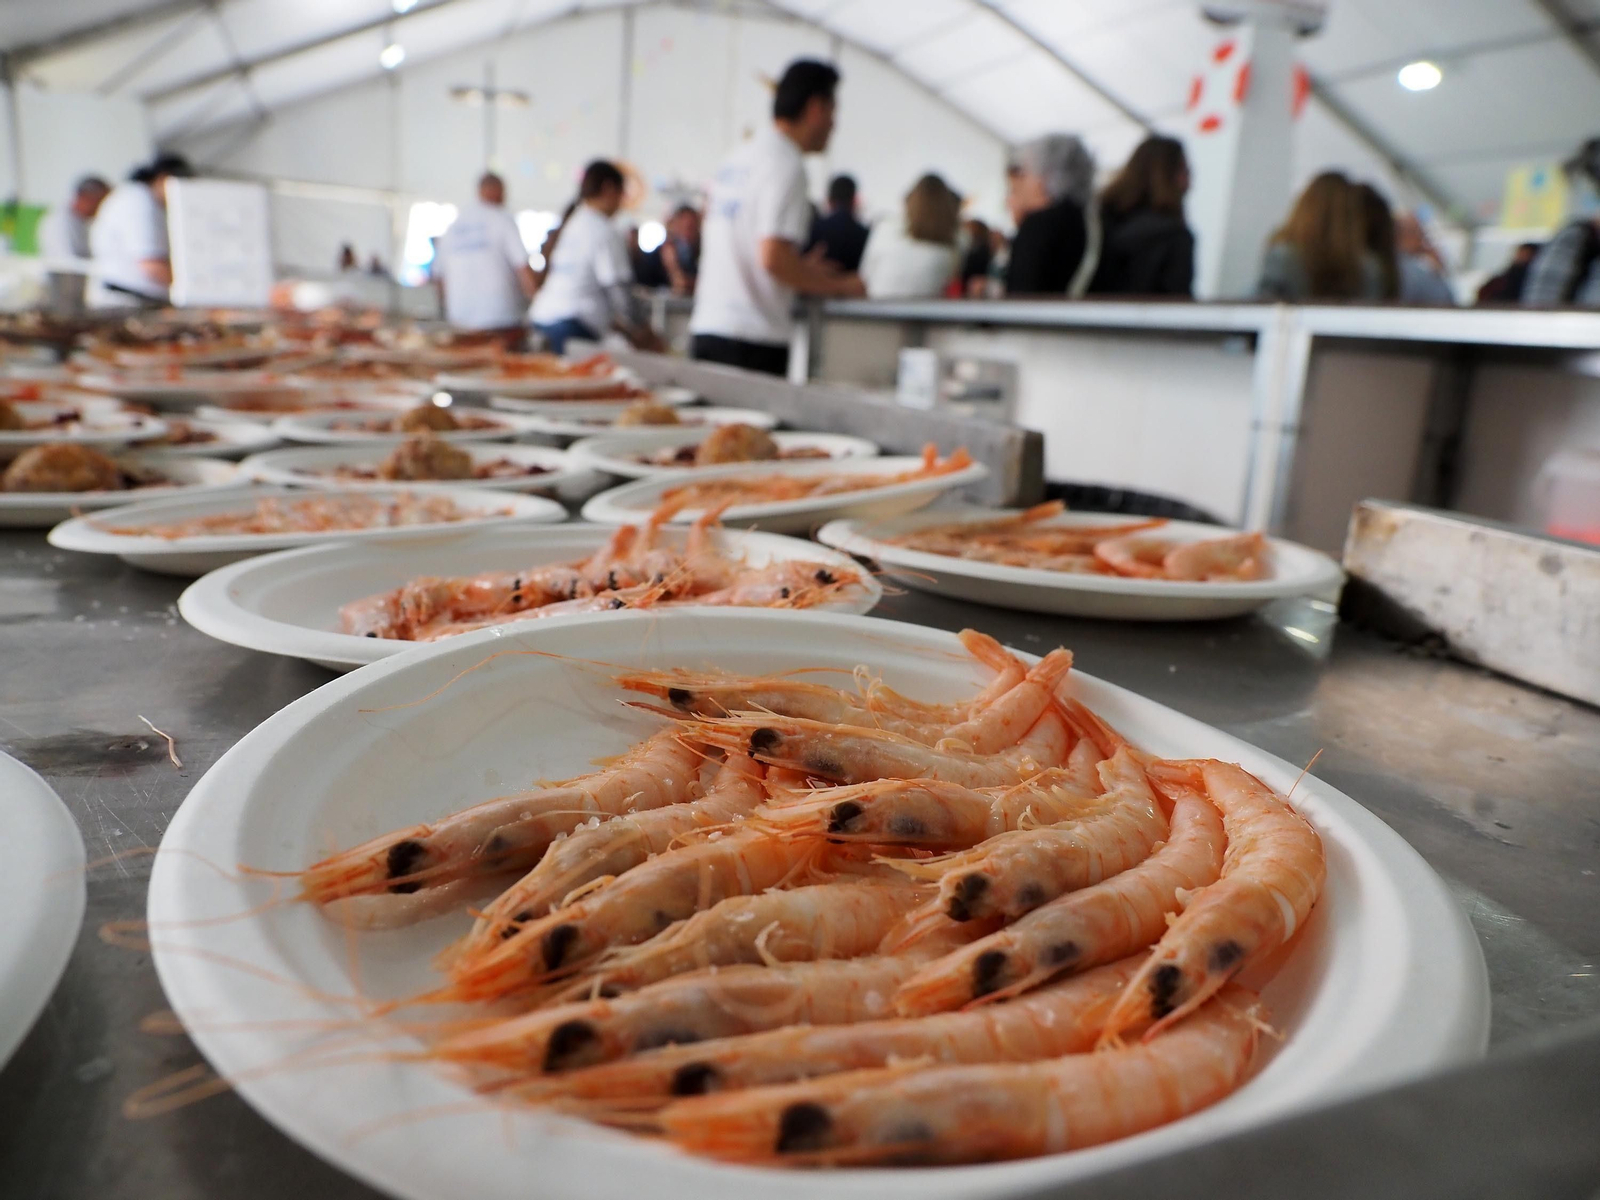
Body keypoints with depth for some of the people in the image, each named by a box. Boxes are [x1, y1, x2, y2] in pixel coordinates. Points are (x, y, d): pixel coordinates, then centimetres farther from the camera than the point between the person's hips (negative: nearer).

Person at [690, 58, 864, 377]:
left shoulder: (736, 158, 17)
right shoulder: (787, 166, -10)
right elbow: (773, 257, -20)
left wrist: (802, 271, 23)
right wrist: (840, 286, -7)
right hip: (751, 342, -8)